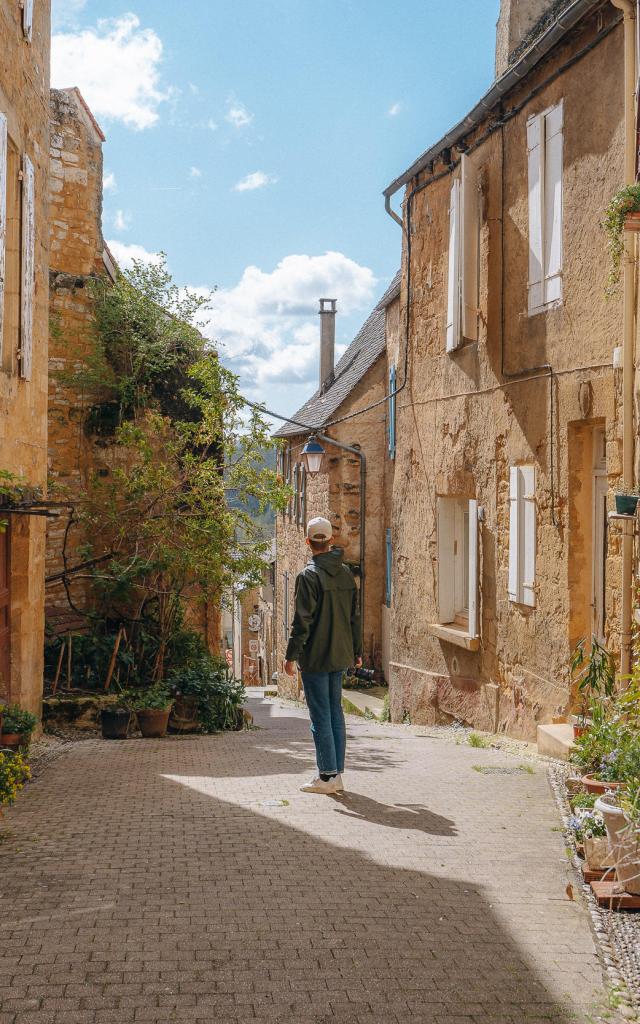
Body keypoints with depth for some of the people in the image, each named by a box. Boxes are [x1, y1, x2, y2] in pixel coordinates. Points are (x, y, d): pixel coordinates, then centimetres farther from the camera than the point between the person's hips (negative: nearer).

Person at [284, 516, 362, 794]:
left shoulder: (308, 575, -13)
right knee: (335, 713, 12)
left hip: (316, 657, -7)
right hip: (340, 656, 7)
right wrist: (357, 651, 20)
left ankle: (327, 775, 1)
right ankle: (337, 774, 16)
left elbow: (302, 621, -16)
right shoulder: (346, 573, 8)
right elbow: (354, 616, 13)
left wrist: (291, 655, -10)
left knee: (321, 717, -2)